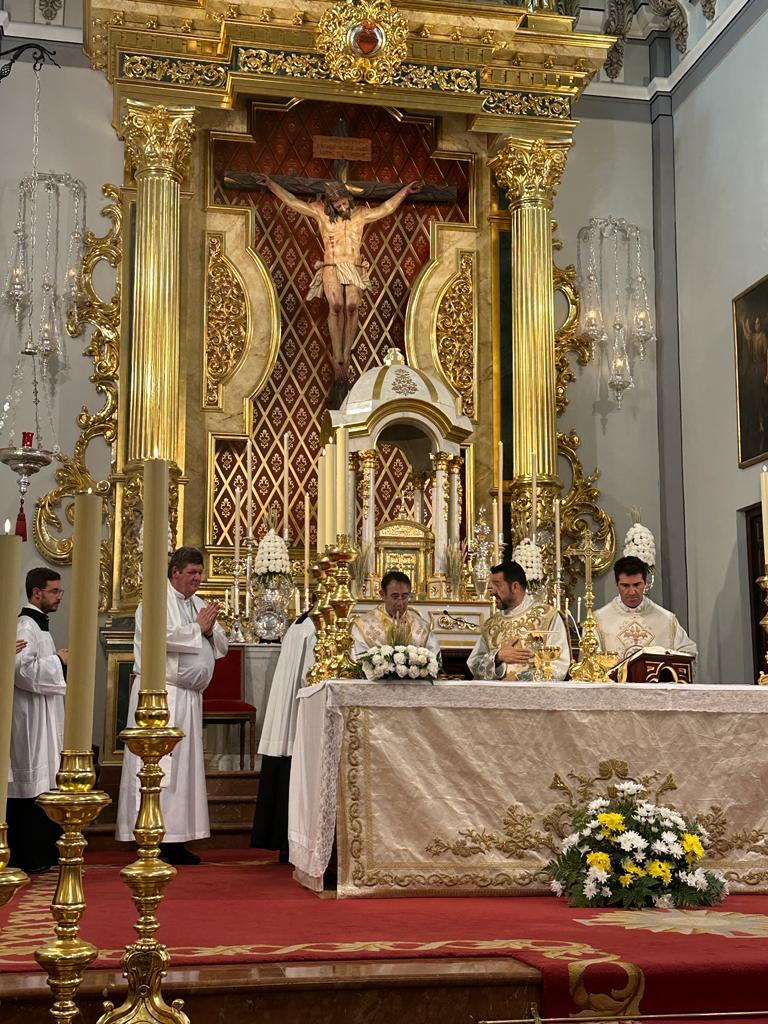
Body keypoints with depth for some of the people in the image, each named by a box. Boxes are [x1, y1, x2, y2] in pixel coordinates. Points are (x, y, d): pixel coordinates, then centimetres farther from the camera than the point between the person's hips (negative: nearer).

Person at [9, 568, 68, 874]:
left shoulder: (38, 625, 17)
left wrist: (58, 661, 10)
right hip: (30, 720, -11)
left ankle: (41, 852, 18)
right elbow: (23, 670, -26)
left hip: (43, 719, 11)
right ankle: (25, 857, -1)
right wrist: (59, 661, -15)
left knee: (41, 784, 12)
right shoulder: (25, 627, -15)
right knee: (30, 784, -7)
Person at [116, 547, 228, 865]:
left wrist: (211, 630, -5)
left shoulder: (198, 604, 18)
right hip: (160, 692, -8)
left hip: (189, 696, 8)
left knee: (185, 765, 8)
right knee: (159, 763, -9)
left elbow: (221, 646, 17)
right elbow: (163, 636, -23)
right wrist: (198, 628, -10)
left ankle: (176, 840, 13)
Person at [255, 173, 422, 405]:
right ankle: (339, 365, -32)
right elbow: (293, 201, 8)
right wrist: (271, 184, 5)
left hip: (354, 270, 2)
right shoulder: (321, 212, 7)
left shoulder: (360, 214, 11)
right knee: (336, 306, -27)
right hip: (331, 269, -2)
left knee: (352, 306, -25)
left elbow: (385, 208, 18)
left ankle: (345, 359, -26)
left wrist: (405, 191, 15)